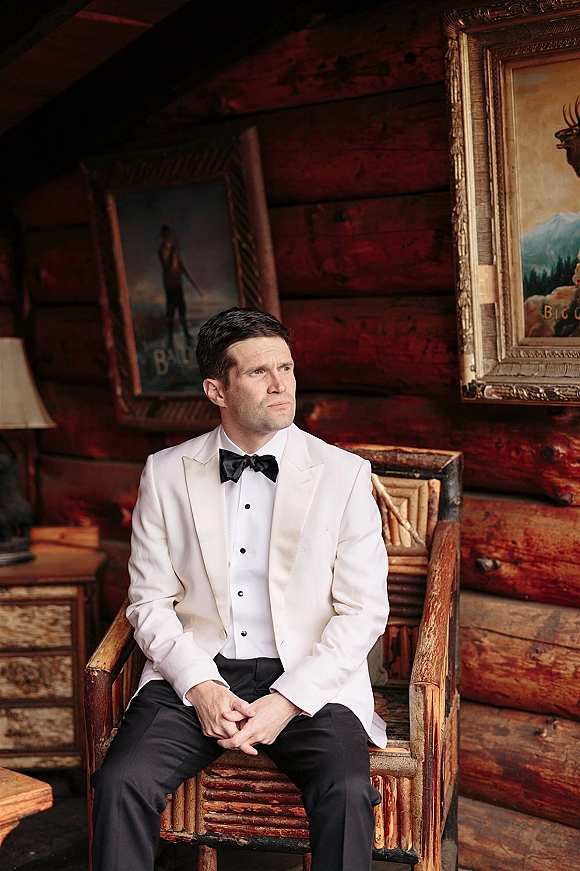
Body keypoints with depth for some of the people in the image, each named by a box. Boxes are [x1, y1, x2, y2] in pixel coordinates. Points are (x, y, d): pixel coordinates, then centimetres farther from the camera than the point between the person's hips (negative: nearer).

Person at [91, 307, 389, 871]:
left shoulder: (344, 475, 1)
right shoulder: (166, 473, 6)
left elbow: (364, 611, -1)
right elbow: (150, 601, 6)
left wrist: (288, 700, -12)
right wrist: (200, 687, -10)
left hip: (307, 679, -1)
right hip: (195, 676, 2)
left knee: (346, 793, -29)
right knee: (120, 783, -23)